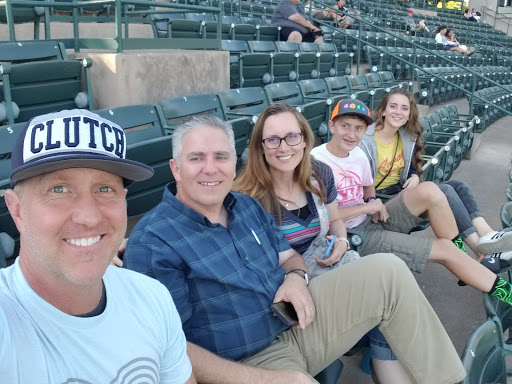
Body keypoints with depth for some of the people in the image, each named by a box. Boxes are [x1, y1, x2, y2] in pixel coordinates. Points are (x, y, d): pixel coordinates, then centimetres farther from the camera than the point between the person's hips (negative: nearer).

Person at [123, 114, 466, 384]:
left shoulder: (248, 206, 7)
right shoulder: (152, 243, -17)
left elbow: (288, 256, 18)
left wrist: (295, 275, -9)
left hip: (294, 321, 7)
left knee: (387, 271, -5)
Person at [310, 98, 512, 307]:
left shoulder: (358, 154, 3)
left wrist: (372, 201, -2)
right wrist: (366, 207, -18)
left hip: (372, 220, 7)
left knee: (428, 190, -16)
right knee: (444, 249, -11)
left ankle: (460, 249, 3)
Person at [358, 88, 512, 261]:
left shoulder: (408, 136, 6)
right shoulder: (366, 141, -16)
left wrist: (415, 177, -4)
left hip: (401, 190, 8)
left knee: (459, 186, -11)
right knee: (445, 191, -23)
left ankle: (486, 234, -29)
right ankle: (479, 245, -24)